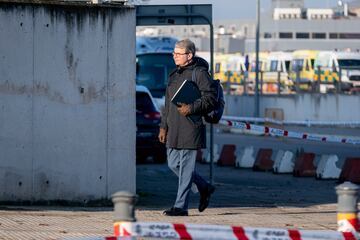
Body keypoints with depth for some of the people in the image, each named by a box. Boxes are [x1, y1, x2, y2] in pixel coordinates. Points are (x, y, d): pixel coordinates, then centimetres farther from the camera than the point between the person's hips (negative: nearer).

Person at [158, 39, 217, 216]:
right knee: (173, 164, 11)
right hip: (174, 129, 9)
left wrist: (191, 108, -24)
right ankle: (204, 188, 27)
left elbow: (211, 98, -13)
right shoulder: (174, 74, 17)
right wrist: (163, 126, 17)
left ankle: (181, 206, -3)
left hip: (191, 127, -9)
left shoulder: (199, 73, -7)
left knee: (185, 167, -6)